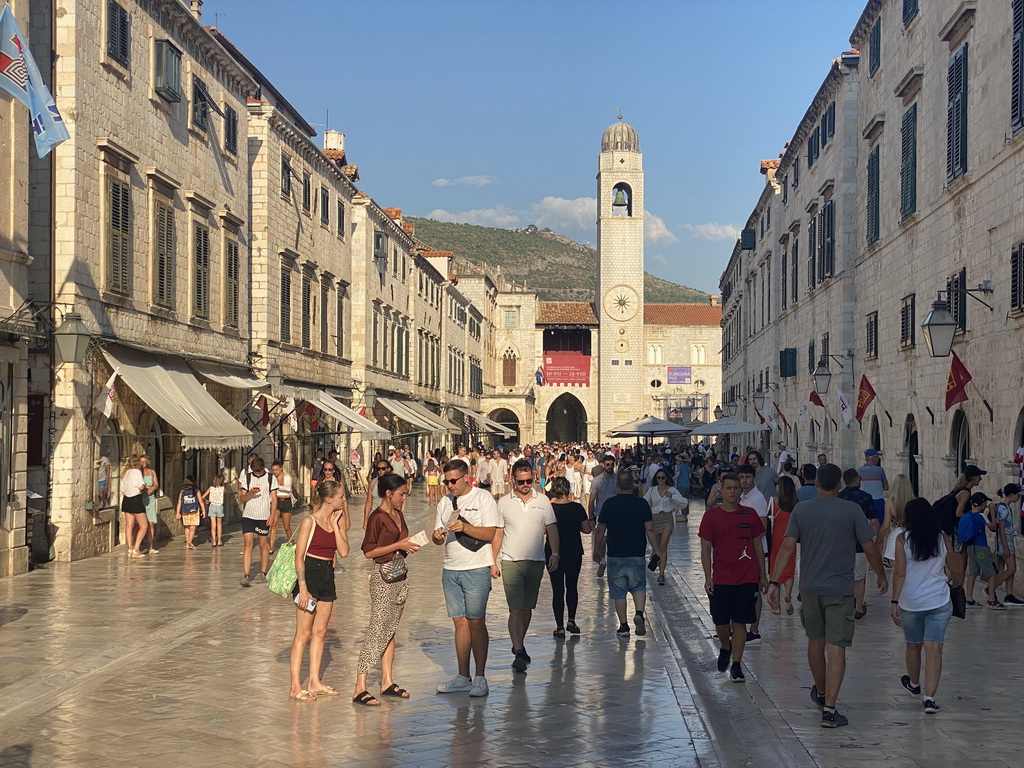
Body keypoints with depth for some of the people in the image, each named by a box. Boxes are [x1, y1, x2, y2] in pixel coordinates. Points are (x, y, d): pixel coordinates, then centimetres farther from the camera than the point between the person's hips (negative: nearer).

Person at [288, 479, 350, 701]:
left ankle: (314, 682, 19)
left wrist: (336, 524, -6)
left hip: (327, 576, 7)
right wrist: (303, 588, -16)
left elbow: (344, 552, -2)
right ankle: (295, 687, 0)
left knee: (320, 632, 11)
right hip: (309, 574, -7)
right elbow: (299, 556, -12)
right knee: (303, 634, -4)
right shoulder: (310, 521, -11)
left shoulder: (338, 521, 8)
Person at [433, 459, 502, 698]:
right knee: (460, 622, 6)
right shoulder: (445, 502, 14)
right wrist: (438, 536, -8)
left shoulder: (483, 498, -3)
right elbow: (438, 537, 15)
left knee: (476, 622, -5)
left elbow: (491, 533, -10)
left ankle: (480, 678, 0)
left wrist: (465, 527, -22)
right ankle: (463, 677, 10)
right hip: (451, 569, 5)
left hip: (476, 569, -5)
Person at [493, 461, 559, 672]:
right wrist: (493, 562, 2)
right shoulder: (503, 503, 2)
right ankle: (518, 652, -16)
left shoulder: (542, 500, 5)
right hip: (511, 561, -2)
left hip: (536, 562, 2)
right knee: (515, 608, -11)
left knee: (527, 607, 12)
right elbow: (497, 534, 5)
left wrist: (554, 553, -5)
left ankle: (519, 645, 28)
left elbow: (551, 528, 7)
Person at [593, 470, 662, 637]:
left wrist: (597, 550, 14)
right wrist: (656, 550, 4)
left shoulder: (609, 504, -3)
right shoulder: (641, 504, -4)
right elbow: (649, 529, -5)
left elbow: (600, 530, 2)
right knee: (639, 586, 16)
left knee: (618, 592, 8)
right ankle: (639, 613, -8)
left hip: (615, 555, 0)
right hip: (637, 554, 0)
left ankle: (623, 626, 7)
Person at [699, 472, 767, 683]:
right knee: (720, 622, 4)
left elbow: (758, 547, 11)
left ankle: (736, 665, 8)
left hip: (747, 578, 0)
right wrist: (708, 577, -5)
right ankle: (725, 648, 34)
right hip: (721, 579, 0)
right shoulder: (711, 516, 1)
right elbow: (705, 549, 2)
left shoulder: (750, 514, 4)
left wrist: (762, 576, 10)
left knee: (740, 622, 1)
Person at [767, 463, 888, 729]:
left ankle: (820, 692, 41)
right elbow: (870, 548, -4)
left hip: (810, 587, 3)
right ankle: (829, 709, -11)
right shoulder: (852, 511, -6)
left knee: (815, 641, 20)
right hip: (840, 588, -3)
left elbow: (787, 547, -5)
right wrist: (882, 576, 12)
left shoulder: (801, 510, 0)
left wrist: (773, 581, -4)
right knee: (836, 647, -4)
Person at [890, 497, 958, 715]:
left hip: (910, 603, 0)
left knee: (913, 645, 19)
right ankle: (929, 697, -16)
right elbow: (953, 566, 14)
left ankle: (914, 683, 42)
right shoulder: (942, 538, 1)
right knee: (934, 648, -5)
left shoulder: (903, 539, -7)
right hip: (939, 602, 1)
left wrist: (894, 602, -6)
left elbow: (899, 573, -11)